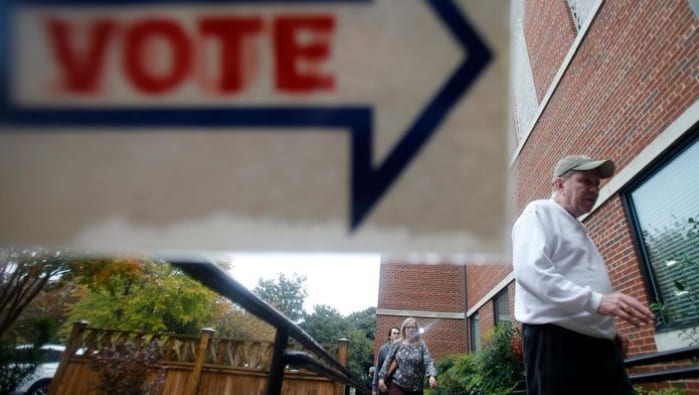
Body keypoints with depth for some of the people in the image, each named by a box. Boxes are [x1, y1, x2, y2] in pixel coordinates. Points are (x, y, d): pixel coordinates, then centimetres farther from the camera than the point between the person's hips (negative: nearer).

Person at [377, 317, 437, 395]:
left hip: (416, 389, 1)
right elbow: (387, 362, 6)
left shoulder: (422, 346, 1)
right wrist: (381, 377, 0)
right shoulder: (397, 344, 2)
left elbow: (429, 362, -11)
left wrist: (432, 375, -29)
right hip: (397, 386, -1)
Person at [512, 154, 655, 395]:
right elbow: (531, 271, -20)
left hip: (598, 343, 9)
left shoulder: (578, 229, 27)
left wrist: (609, 329, 18)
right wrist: (596, 300, -26)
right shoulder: (539, 213, -3)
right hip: (555, 340, -9)